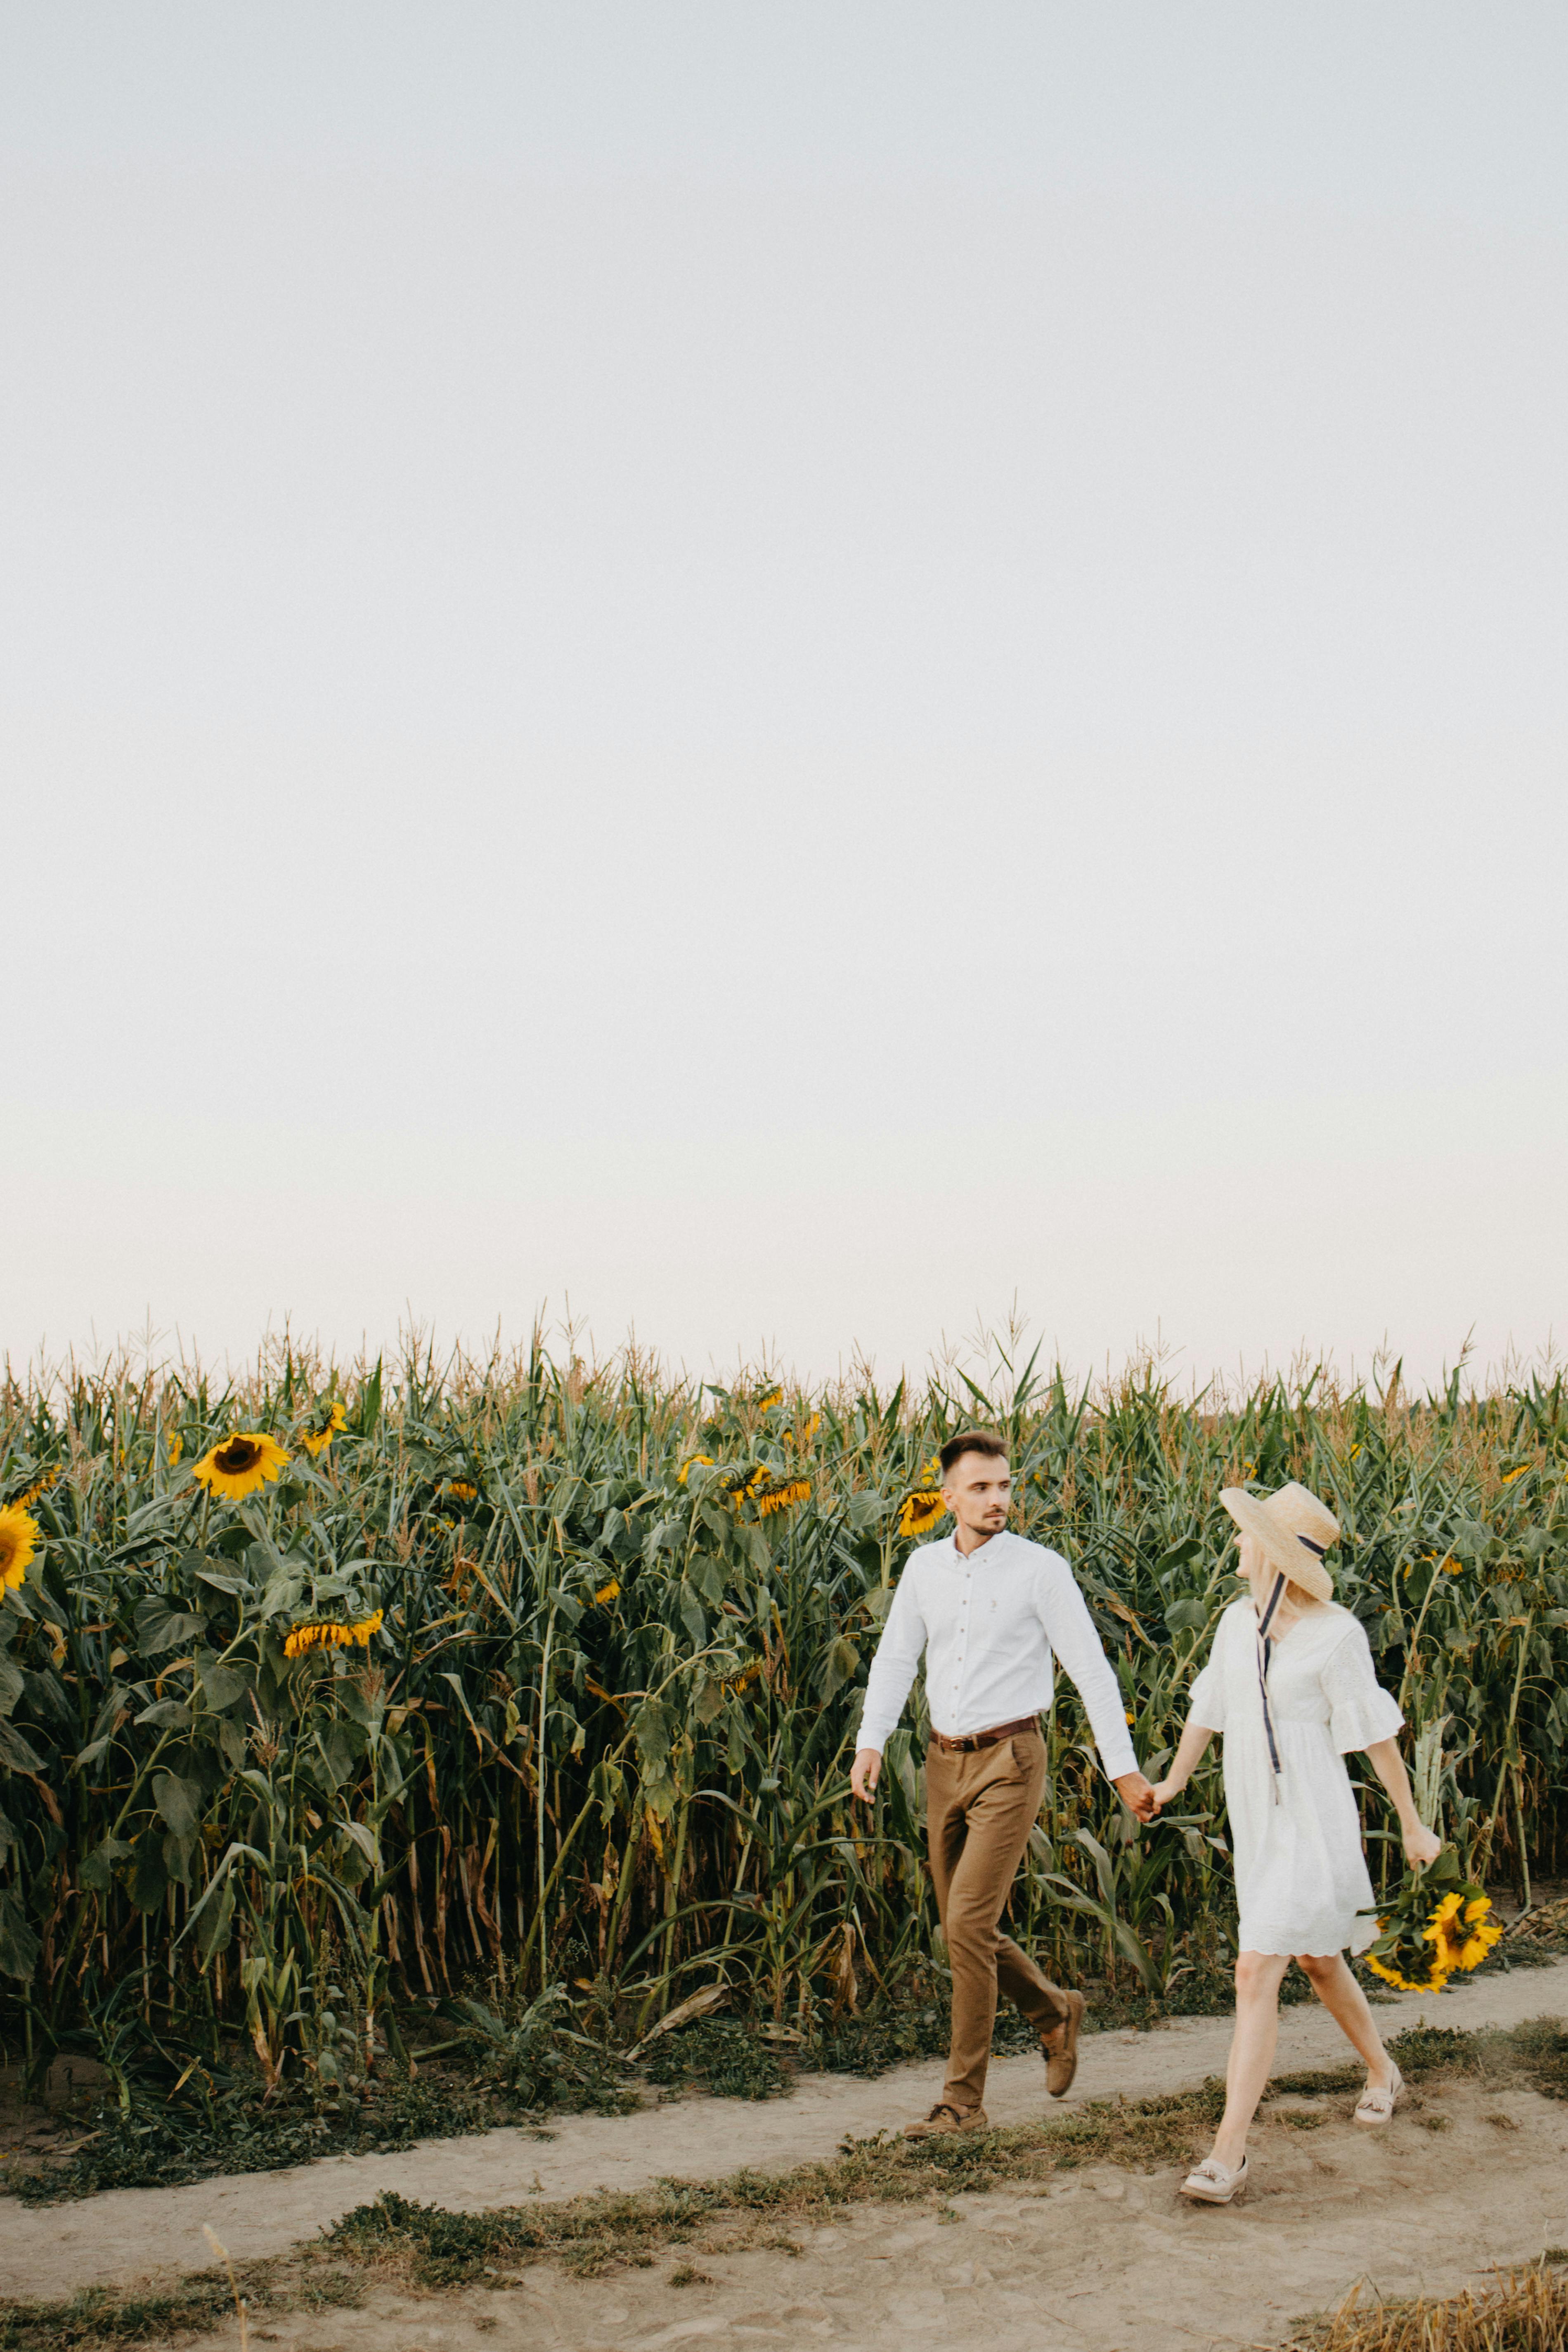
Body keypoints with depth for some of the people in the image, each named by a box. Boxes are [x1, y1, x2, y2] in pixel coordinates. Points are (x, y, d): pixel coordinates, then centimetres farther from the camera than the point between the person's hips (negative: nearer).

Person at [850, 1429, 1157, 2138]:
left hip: (1008, 1761, -6)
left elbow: (1091, 1670, -4)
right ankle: (1054, 2012, 38)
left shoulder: (1041, 1569, -7)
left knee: (968, 1926, -12)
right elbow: (894, 1659, 12)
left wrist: (1125, 1770, -5)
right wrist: (871, 1743, -2)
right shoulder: (924, 1567, 7)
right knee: (968, 1930, 12)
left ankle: (964, 2099, -1)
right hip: (945, 1763, 6)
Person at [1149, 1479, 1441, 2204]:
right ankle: (1382, 2073, 48)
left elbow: (1375, 1732, -7)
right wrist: (1172, 1782, 29)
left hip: (1311, 1824, -7)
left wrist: (1412, 1825, 1)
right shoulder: (1237, 1622, 3)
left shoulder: (1335, 1634, -16)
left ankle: (1230, 2148, -10)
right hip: (1254, 1819, 7)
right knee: (1315, 1959, 23)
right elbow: (1210, 1706, 18)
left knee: (1257, 1973, -14)